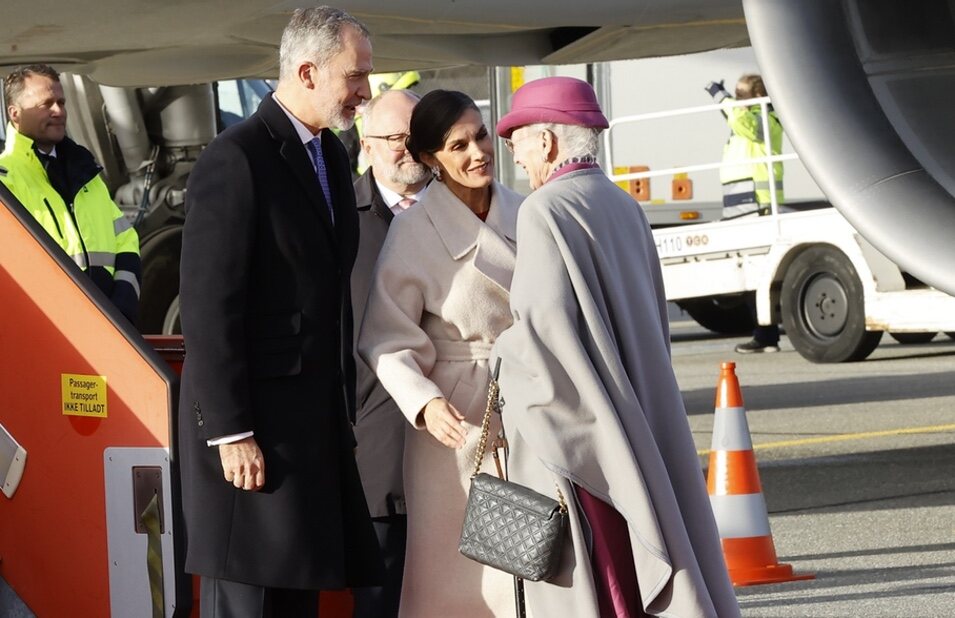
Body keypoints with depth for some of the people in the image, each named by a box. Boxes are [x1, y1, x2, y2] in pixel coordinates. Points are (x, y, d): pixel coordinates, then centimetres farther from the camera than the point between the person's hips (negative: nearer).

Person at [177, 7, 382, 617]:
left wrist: (344, 407, 15)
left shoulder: (332, 154, 13)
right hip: (254, 427, -8)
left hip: (317, 421, 8)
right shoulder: (236, 159, -13)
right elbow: (209, 306, -17)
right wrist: (230, 432, -19)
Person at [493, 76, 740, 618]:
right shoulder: (623, 207, 10)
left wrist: (505, 353, -2)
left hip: (576, 432, -7)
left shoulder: (546, 211, -13)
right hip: (639, 425, 7)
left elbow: (545, 324, -21)